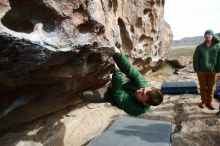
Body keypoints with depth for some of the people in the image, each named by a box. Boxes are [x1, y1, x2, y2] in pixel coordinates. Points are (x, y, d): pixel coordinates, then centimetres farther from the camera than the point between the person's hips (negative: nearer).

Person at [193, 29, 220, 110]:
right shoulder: (200, 47, -2)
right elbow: (195, 59, -2)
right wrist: (196, 69, -6)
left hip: (212, 71, 0)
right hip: (201, 71, 0)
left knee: (210, 87, 10)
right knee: (203, 87, 11)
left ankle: (210, 102, 24)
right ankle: (203, 101, 26)